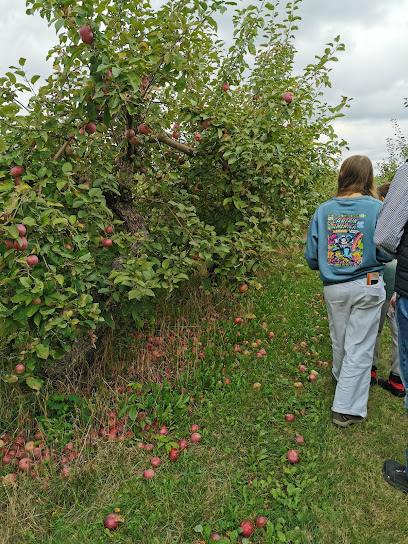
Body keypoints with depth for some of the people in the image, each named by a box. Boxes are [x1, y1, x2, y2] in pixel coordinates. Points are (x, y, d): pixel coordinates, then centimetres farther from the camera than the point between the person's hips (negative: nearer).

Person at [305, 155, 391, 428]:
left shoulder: (323, 210, -2)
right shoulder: (377, 208, -10)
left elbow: (311, 257, 0)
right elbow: (386, 253, -8)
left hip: (334, 289, 3)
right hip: (367, 286, -3)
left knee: (340, 343, 21)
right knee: (359, 347, 5)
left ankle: (343, 382, 48)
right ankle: (346, 409, 10)